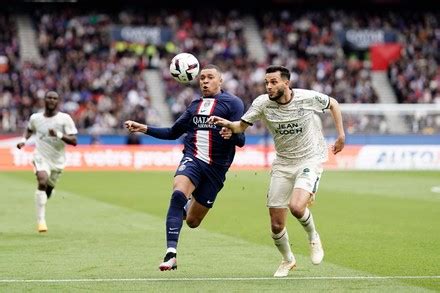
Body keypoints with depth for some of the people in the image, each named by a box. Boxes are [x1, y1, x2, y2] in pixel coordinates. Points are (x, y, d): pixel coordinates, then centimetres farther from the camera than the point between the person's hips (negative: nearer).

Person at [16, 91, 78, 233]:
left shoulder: (65, 119, -8)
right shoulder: (35, 118, 0)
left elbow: (74, 141, -13)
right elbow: (29, 129, 24)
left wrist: (59, 135, -28)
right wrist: (23, 139, 5)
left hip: (57, 161, 1)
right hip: (41, 157, -1)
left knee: (48, 189, 13)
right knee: (42, 182, -27)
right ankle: (41, 220, -26)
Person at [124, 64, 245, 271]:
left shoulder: (232, 103, 1)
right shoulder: (195, 105, 17)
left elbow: (241, 140, -6)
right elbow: (173, 133, 25)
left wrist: (231, 134, -29)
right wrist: (144, 129, 14)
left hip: (216, 167, -2)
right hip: (192, 159, 2)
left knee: (192, 221, 4)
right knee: (178, 194, -30)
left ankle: (190, 207, 43)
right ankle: (171, 254, -32)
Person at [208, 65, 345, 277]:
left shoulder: (307, 98, -14)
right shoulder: (263, 103, -9)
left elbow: (333, 104, 5)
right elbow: (242, 126, -10)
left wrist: (341, 134, 2)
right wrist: (227, 124, -32)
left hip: (311, 159, -3)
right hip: (283, 163, 3)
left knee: (296, 207, -29)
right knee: (276, 225, 1)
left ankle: (313, 238, 4)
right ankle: (287, 260, 31)